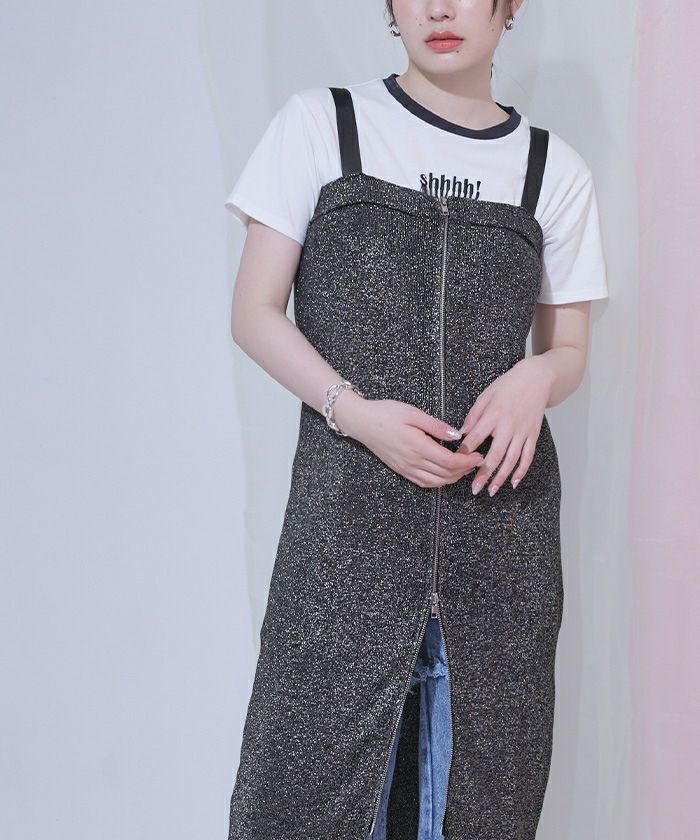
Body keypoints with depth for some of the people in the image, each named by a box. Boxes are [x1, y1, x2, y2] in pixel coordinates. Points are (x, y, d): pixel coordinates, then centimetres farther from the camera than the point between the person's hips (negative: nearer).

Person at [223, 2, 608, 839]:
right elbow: (254, 313, 2)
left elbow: (569, 346, 16)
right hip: (350, 503, -2)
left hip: (501, 505, 3)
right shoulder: (320, 122, 3)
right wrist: (355, 411, -14)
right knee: (314, 772, 0)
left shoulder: (554, 167, 10)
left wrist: (537, 376, -8)